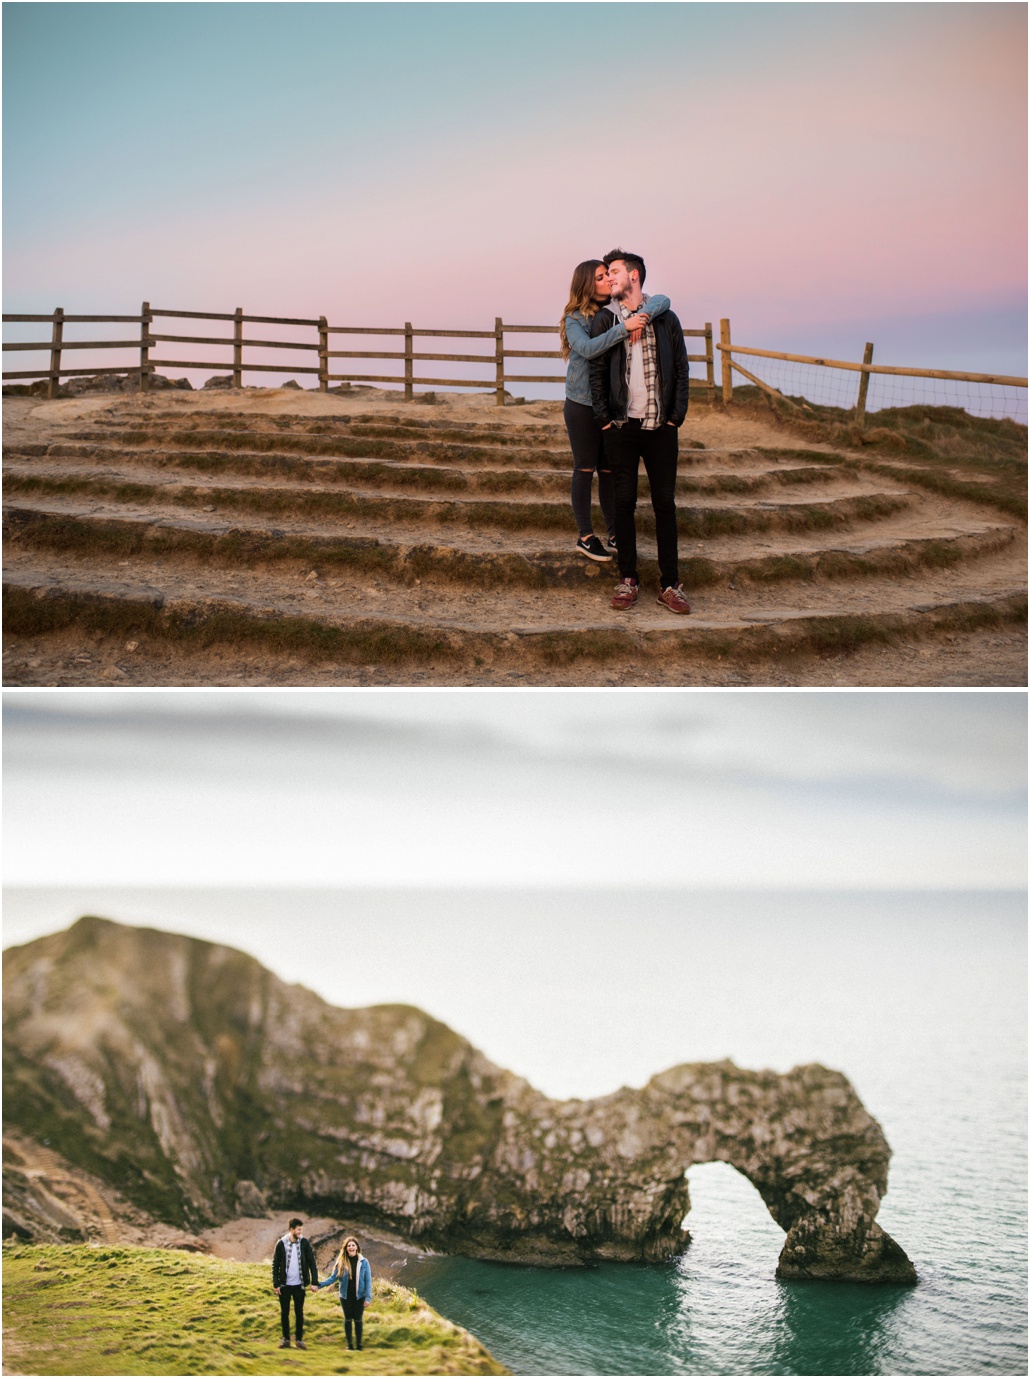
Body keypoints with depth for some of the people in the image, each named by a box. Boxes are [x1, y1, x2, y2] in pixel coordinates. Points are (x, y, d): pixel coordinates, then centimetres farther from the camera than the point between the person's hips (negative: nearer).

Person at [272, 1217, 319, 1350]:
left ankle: (300, 1339, 14)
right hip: (284, 1285, 0)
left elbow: (312, 1263, -1)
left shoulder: (304, 1243, -3)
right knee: (285, 1313, 7)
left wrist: (314, 1282, -7)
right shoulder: (281, 1244, -6)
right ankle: (285, 1339, 18)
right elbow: (275, 1265, -1)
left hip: (299, 1285, 0)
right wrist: (276, 1284, -6)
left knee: (299, 1313, 5)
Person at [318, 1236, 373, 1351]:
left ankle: (359, 1343, 15)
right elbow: (333, 1278, -2)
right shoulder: (341, 1262, -3)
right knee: (348, 1319, 8)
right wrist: (319, 1285, -15)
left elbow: (368, 1280, -5)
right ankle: (349, 1343, 19)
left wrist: (368, 1297, -12)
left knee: (358, 1319, 5)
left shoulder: (363, 1262, -5)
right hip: (346, 1296, 1)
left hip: (359, 1296, -1)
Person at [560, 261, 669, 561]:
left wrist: (642, 316, -29)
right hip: (582, 404, -4)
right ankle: (585, 537, 12)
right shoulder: (575, 318, -8)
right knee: (585, 470, 4)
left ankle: (614, 534, 19)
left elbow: (662, 300, -9)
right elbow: (587, 348, -26)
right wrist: (623, 328, -34)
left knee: (610, 470, 11)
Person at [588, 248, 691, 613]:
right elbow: (596, 373, 3)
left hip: (661, 428, 0)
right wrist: (604, 419, -5)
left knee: (665, 504, 2)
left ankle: (670, 584, 6)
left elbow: (681, 370, 6)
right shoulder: (604, 320, 5)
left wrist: (676, 417, -2)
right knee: (624, 503, 3)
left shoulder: (666, 319, 6)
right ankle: (628, 580, 12)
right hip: (621, 428, 0)